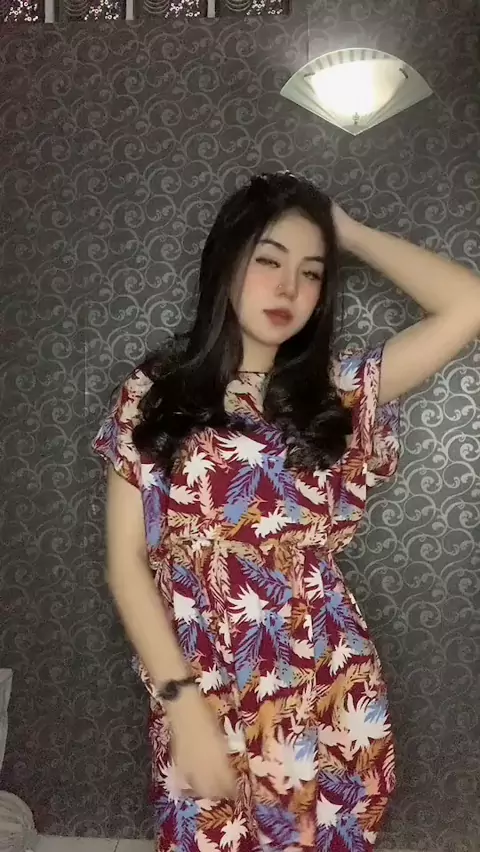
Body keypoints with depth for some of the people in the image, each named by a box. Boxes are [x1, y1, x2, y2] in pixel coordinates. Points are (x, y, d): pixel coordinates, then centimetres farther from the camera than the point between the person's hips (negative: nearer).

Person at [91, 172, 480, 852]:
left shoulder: (337, 391, 0)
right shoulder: (153, 395, -2)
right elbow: (126, 563, -4)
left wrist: (350, 232, -1)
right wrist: (183, 703, -11)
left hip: (327, 699, 1)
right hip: (199, 698, -1)